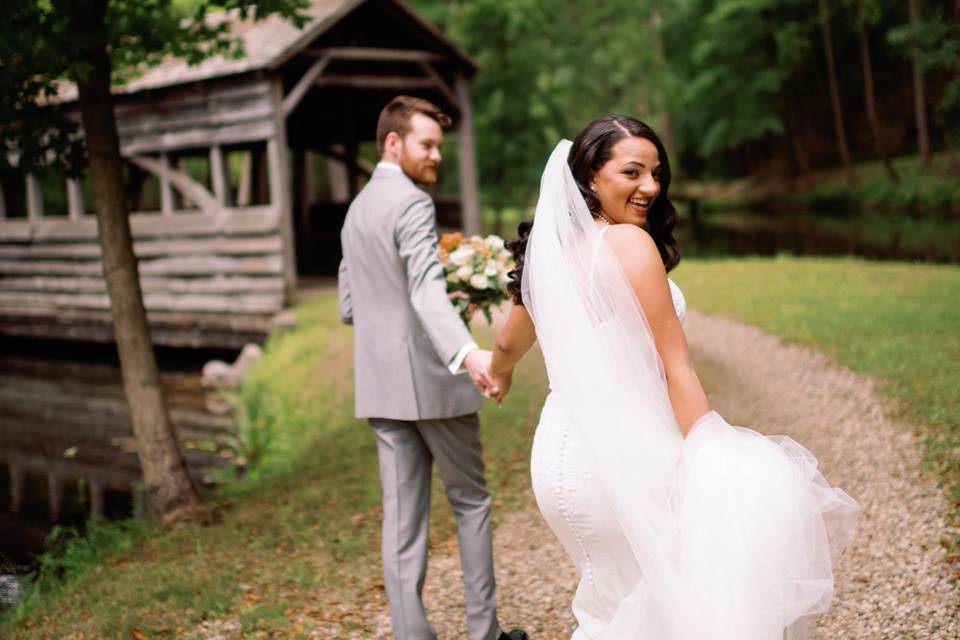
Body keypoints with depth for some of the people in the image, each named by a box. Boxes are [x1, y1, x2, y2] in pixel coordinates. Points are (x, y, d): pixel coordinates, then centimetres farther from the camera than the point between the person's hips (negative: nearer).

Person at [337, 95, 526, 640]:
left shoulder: (358, 209, 15)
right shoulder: (412, 203, -13)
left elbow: (349, 306, 20)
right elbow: (426, 288, -30)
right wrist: (468, 351, -43)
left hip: (381, 385, 7)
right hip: (430, 378, -7)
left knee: (403, 516, 7)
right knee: (471, 501, 8)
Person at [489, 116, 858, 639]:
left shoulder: (549, 248, 9)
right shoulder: (628, 243, -13)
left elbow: (508, 345, 26)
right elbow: (675, 370, -14)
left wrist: (500, 374, 48)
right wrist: (711, 460, -11)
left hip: (561, 449, 9)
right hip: (620, 453, -9)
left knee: (617, 596, 21)